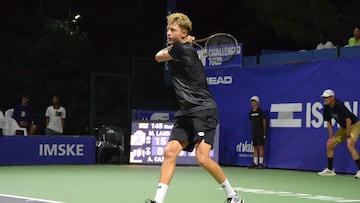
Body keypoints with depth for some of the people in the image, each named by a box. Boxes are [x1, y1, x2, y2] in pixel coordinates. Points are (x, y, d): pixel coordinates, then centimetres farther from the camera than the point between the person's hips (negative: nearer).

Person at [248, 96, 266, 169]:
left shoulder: (260, 111, -6)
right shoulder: (251, 112, 10)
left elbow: (264, 121, -4)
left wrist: (264, 132, -6)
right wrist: (252, 129, 9)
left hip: (260, 132, -6)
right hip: (253, 132, 6)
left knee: (260, 147, -5)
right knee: (255, 147, 7)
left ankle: (261, 163, -4)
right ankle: (255, 163, 10)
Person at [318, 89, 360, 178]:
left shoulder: (339, 105, -29)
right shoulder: (326, 108, -6)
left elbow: (348, 121, -27)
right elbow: (329, 122, 4)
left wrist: (348, 136, -22)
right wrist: (331, 137, 0)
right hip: (343, 127, 9)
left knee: (350, 145, -30)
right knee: (329, 144, 5)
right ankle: (330, 170, 17)